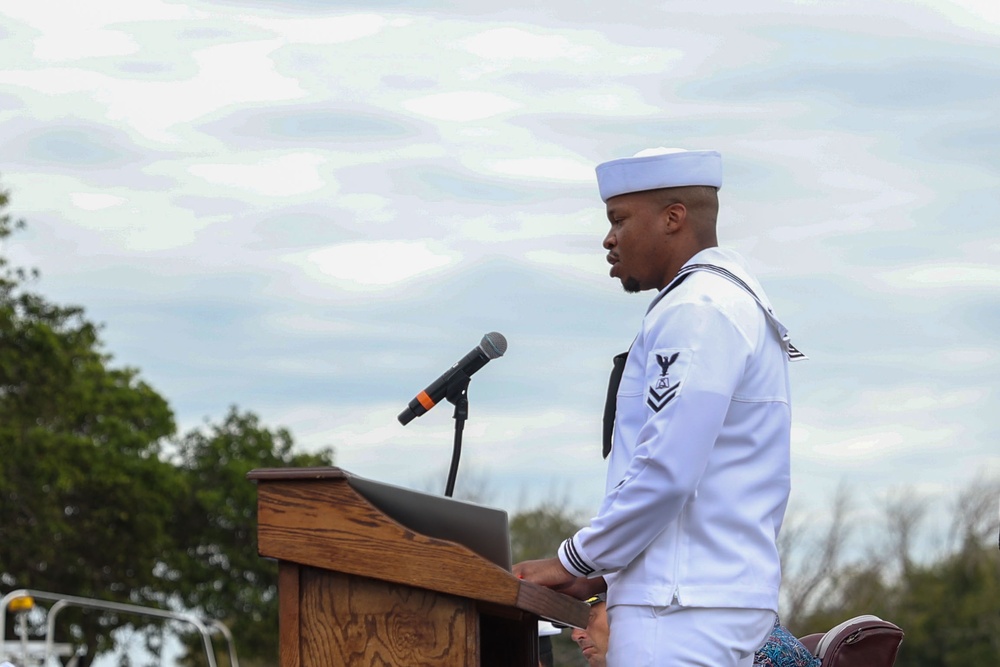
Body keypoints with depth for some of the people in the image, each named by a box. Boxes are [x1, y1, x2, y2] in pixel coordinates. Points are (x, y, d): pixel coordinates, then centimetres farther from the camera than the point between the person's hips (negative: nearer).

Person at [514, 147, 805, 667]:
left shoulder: (697, 311, -11)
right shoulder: (739, 302, 22)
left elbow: (666, 473, -19)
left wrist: (575, 562, -8)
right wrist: (604, 574, 18)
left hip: (680, 608, -10)